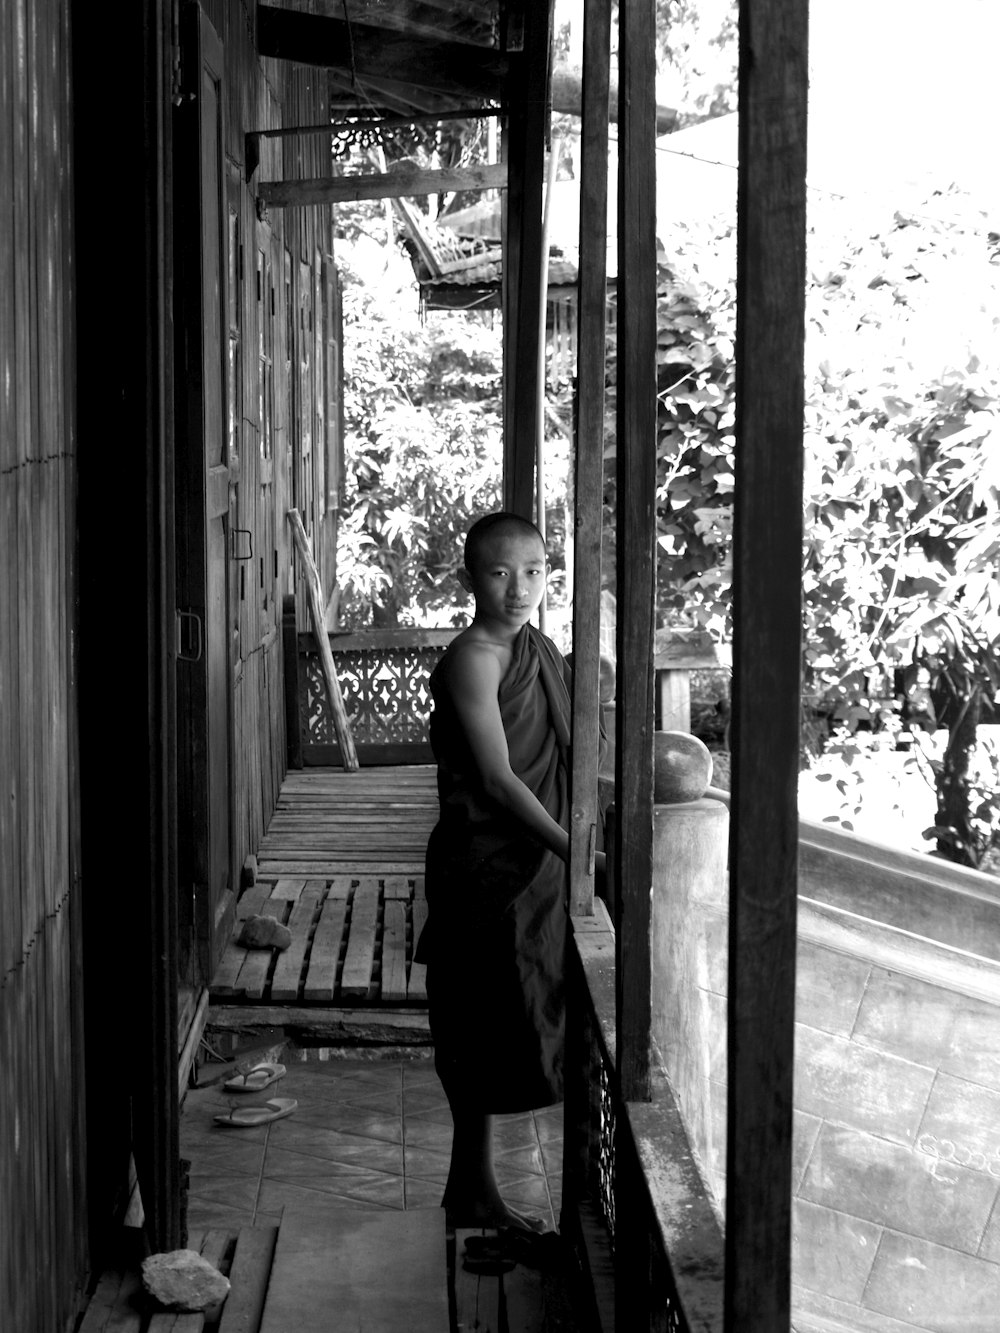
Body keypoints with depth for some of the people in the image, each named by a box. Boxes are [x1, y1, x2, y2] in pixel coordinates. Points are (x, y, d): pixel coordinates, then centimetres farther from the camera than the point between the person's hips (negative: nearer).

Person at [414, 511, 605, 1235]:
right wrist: (574, 850, -24)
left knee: (493, 1039, 14)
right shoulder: (473, 659, -16)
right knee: (485, 1035, 0)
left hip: (532, 870, 8)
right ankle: (476, 1190, 11)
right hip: (485, 869, -8)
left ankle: (474, 1189, 24)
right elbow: (497, 778, -21)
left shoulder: (539, 650, 11)